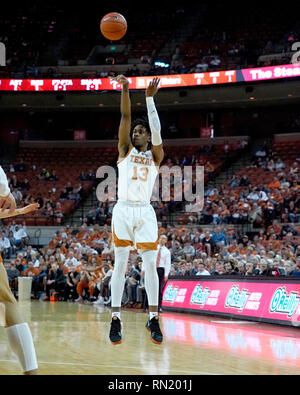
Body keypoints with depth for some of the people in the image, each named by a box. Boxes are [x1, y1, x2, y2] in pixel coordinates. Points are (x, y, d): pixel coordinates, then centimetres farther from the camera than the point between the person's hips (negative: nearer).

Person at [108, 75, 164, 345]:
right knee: (120, 265, -1)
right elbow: (126, 117, 1)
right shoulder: (125, 149, 12)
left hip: (145, 212, 0)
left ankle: (153, 318, 4)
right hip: (123, 210, 0)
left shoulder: (155, 156, 11)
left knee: (150, 265, -2)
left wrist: (150, 98, -13)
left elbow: (156, 130, -6)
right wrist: (125, 89, -9)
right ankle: (115, 319, -1)